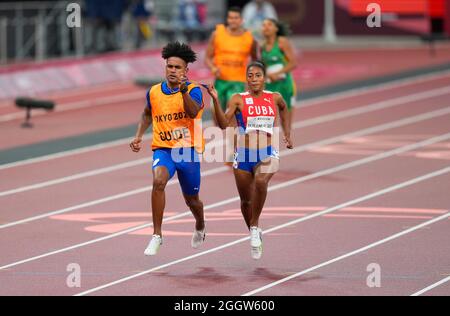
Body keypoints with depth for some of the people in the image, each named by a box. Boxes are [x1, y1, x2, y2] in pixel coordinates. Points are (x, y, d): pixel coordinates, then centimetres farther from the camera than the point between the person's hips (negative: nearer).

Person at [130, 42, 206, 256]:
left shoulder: (193, 90, -8)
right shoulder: (154, 92, 4)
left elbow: (193, 112, -28)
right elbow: (148, 114, 24)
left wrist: (183, 90, -40)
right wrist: (139, 136, 13)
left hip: (188, 150, -1)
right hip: (163, 149, 1)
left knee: (191, 200, 13)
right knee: (158, 181, -30)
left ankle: (200, 228, 49)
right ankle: (157, 235, -24)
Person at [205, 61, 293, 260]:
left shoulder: (274, 98, 5)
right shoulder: (239, 100, -3)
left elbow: (283, 109, 29)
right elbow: (223, 124, -15)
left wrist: (287, 134, 27)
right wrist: (216, 101, -26)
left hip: (268, 154, -1)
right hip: (244, 155, 1)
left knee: (261, 182, -33)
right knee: (246, 200, 10)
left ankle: (255, 226, -19)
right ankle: (254, 234, 35)